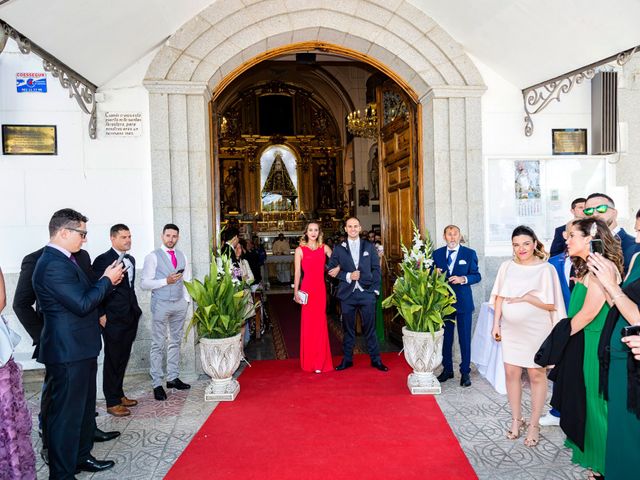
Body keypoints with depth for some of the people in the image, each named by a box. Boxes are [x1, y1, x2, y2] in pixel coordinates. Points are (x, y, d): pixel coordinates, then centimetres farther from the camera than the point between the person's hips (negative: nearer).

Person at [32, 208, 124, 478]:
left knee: (85, 407, 22)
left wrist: (106, 282, 8)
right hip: (68, 352, -11)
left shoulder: (63, 260, 11)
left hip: (79, 349, 11)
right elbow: (82, 303, -26)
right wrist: (107, 280, -14)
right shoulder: (54, 264, -22)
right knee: (66, 413, 2)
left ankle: (82, 456, 38)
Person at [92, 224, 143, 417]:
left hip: (130, 318, 7)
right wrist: (101, 315, -14)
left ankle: (119, 395, 28)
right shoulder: (103, 260, -11)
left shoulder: (131, 260, 13)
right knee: (112, 360, 2)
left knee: (122, 359, 16)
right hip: (113, 320, -7)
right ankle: (112, 403, 12)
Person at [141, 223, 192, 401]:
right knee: (158, 345, -1)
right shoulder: (153, 257, -5)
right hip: (161, 305, -5)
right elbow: (144, 283, -10)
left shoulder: (182, 256, 10)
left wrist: (186, 300, 6)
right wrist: (166, 281, -20)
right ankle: (157, 384, 6)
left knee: (176, 341, 12)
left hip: (180, 304, 5)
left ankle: (173, 378, 22)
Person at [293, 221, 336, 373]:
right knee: (308, 323, 3)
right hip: (307, 288, -2)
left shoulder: (324, 248, 7)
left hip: (321, 288, 2)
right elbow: (297, 273, -3)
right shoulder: (300, 250, 0)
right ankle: (310, 361, 15)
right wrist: (296, 292, -8)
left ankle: (320, 361, 16)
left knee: (320, 323, 5)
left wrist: (337, 268, -7)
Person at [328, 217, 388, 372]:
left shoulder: (369, 247, 7)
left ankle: (375, 359, 17)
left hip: (367, 293, 0)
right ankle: (347, 359, 21)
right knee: (348, 328, 9)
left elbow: (376, 269, 6)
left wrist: (375, 289, -2)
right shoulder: (339, 249, 5)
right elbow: (332, 269, 1)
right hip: (347, 294, 0)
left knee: (370, 328, 5)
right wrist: (348, 276, -12)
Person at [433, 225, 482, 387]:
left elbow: (477, 275, -2)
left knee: (465, 338, 3)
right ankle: (447, 369, 24)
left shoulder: (469, 254, -1)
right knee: (445, 337, 10)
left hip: (463, 302, -2)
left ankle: (465, 372, 15)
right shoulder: (437, 254, 6)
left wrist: (463, 279, -20)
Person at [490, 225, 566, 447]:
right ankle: (516, 420, 24)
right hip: (511, 329, 3)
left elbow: (551, 304, -10)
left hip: (536, 331, -3)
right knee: (511, 373, 8)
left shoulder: (546, 269, -8)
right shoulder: (507, 266, 2)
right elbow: (499, 297, 5)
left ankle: (534, 425, 19)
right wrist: (496, 324, 2)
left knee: (536, 375, 6)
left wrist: (525, 297, -17)